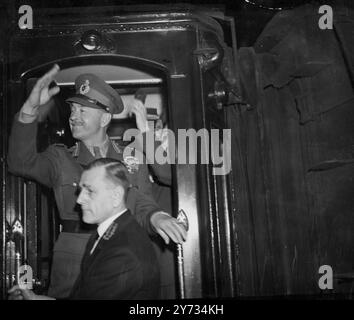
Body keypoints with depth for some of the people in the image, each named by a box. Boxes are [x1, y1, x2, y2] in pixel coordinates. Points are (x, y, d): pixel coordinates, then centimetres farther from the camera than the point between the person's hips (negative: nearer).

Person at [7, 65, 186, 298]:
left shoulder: (132, 160, 7)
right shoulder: (60, 158, 6)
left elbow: (142, 208, 3)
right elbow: (21, 162, -11)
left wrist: (156, 217, -21)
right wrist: (30, 110, -22)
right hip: (72, 264, 0)